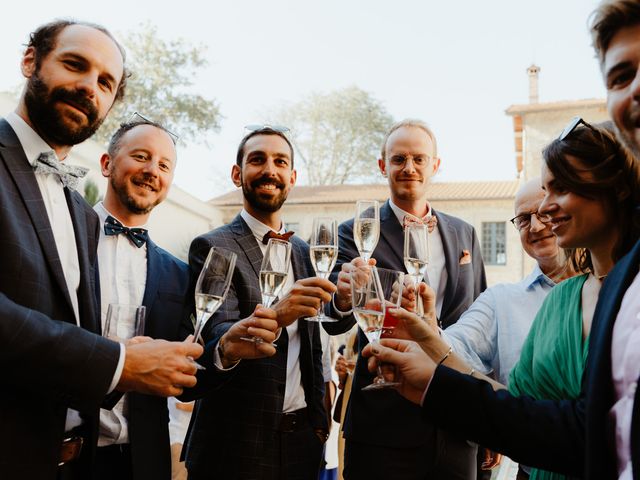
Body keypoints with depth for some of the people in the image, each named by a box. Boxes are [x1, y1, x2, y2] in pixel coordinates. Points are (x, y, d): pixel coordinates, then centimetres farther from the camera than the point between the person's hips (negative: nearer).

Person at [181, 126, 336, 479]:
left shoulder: (303, 252, 9)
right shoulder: (211, 248, -9)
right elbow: (220, 341, -21)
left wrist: (318, 417, 9)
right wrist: (273, 317, -38)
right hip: (239, 446, -5)